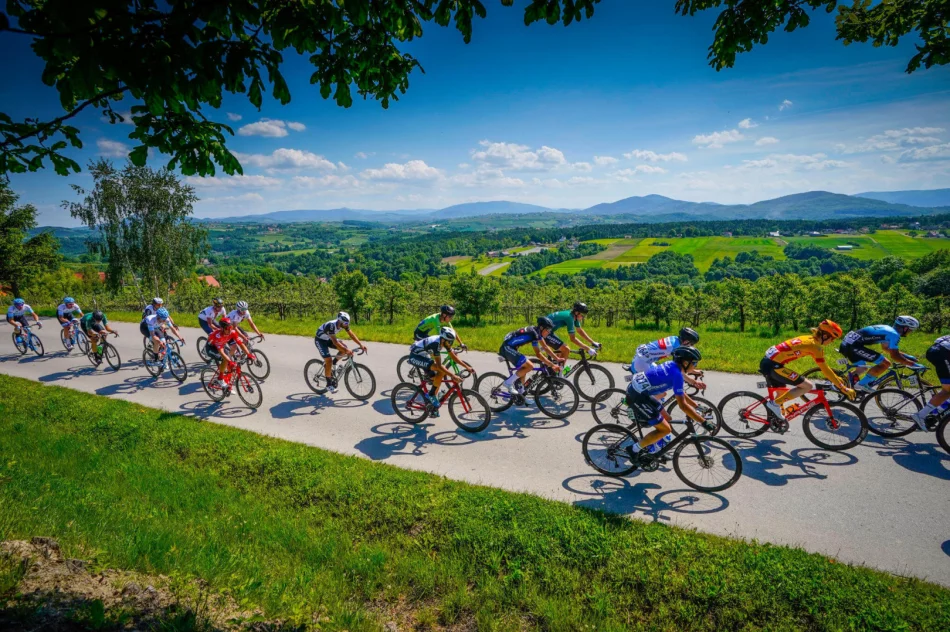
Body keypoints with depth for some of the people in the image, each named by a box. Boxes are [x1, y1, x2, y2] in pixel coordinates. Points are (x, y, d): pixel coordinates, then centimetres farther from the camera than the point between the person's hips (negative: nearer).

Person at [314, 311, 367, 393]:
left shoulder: (343, 324, -17)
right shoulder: (331, 325, -38)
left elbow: (351, 334, -12)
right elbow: (334, 341, -41)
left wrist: (361, 345, -23)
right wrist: (347, 350, -48)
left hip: (328, 339, 7)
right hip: (320, 340, -7)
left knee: (344, 348, -10)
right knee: (329, 361, -17)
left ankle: (330, 366, 9)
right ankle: (329, 384, -2)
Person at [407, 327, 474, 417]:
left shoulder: (444, 341, -9)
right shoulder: (435, 344, -34)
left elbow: (453, 356, 2)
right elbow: (439, 366, -34)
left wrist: (467, 367, -2)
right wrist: (453, 376, -37)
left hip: (423, 356, 9)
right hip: (415, 356, -9)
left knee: (436, 379, 3)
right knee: (441, 371, -24)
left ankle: (434, 408, 15)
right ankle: (431, 395, -11)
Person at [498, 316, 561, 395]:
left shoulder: (535, 334, 13)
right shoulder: (534, 332, -15)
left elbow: (538, 354, 16)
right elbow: (545, 348, -16)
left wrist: (552, 365, 13)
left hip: (509, 348, 11)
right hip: (507, 348, -11)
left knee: (524, 368, 16)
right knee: (530, 366, -15)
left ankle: (520, 392, 24)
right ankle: (509, 382, -6)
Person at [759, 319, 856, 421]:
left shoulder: (808, 339, 18)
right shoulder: (815, 346, -9)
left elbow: (824, 365, 30)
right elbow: (826, 370, -7)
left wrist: (836, 378, 36)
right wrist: (844, 388, 1)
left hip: (768, 361, 10)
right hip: (773, 365, -10)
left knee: (782, 392, 24)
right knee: (808, 386, -3)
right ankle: (774, 403, -4)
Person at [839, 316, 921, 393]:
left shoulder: (887, 328, 24)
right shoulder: (894, 334, -5)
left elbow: (885, 347, 37)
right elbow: (894, 356, -10)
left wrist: (906, 356, 37)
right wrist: (912, 364, -3)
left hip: (847, 344, 10)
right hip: (854, 346, -10)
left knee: (862, 368, 29)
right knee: (885, 364, -5)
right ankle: (862, 384, -1)